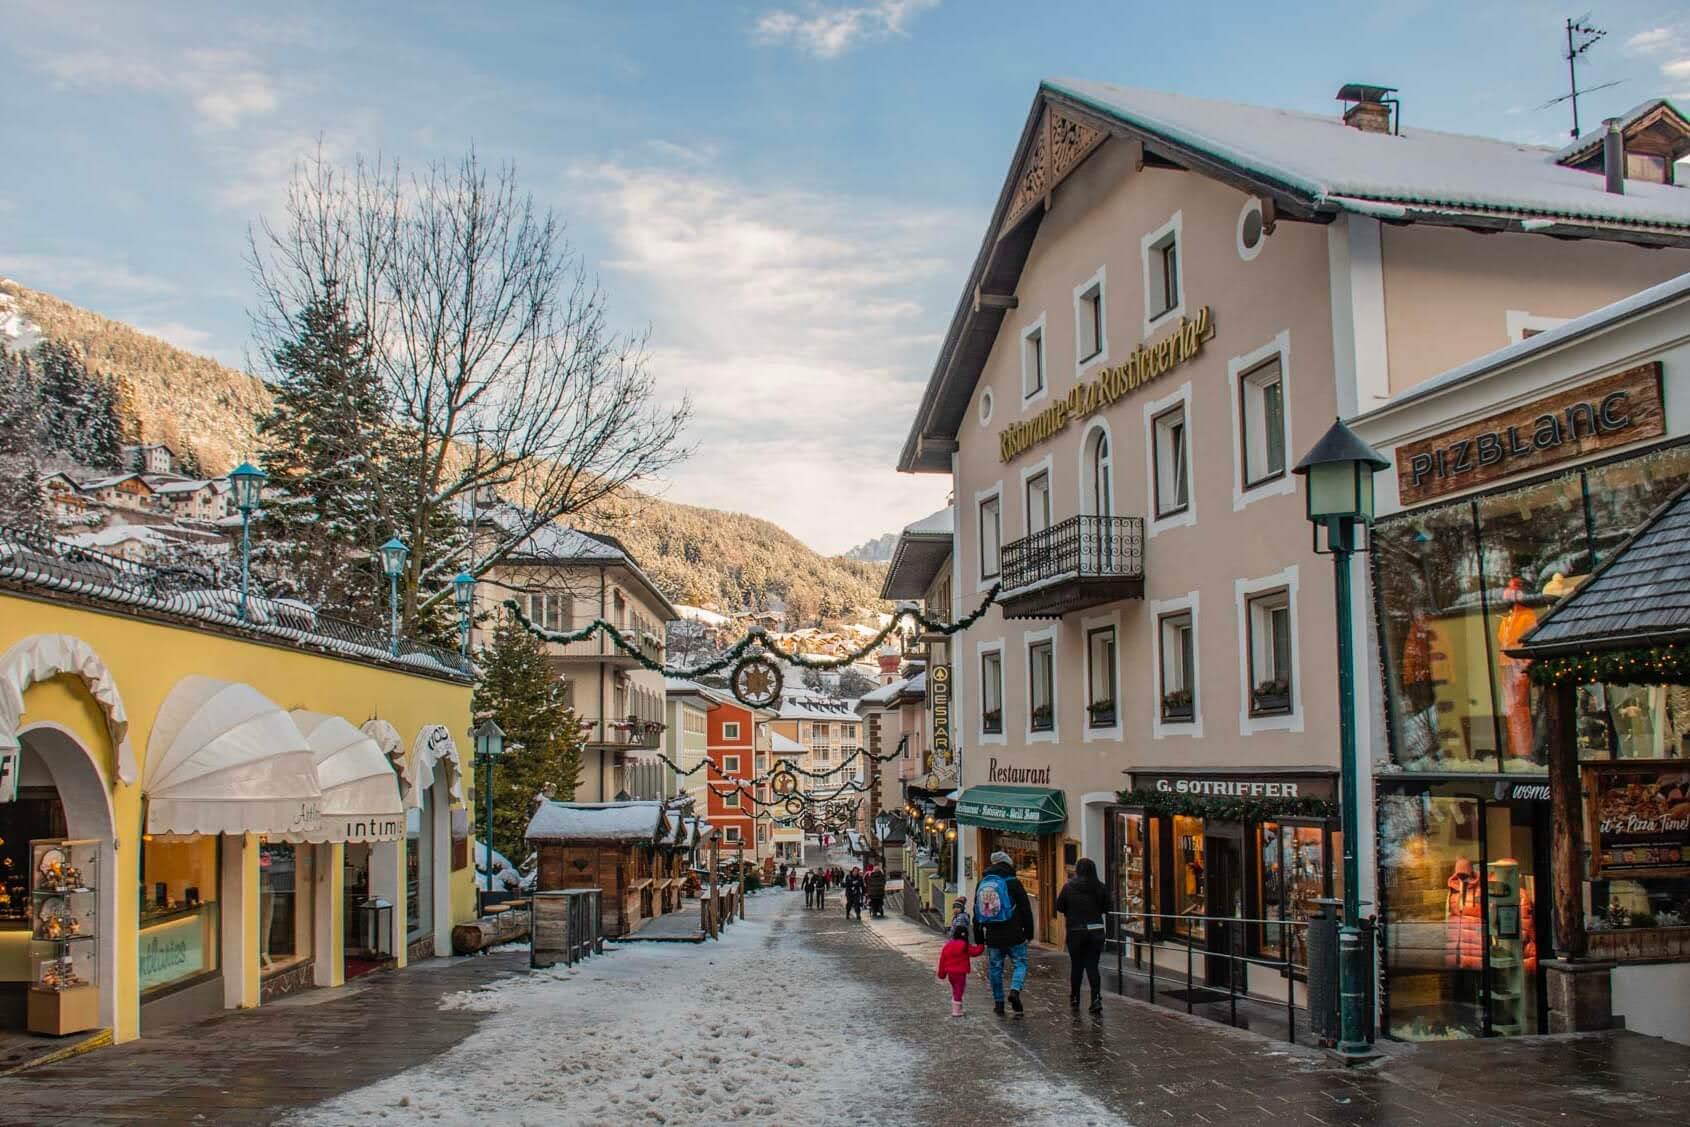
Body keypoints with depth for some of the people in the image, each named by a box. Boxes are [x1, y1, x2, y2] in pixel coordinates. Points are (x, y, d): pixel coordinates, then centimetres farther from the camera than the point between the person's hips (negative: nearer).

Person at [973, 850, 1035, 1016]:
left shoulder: (981, 884, 9)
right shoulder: (1012, 882, -6)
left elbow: (977, 913, 15)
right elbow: (1026, 909, -5)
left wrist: (978, 938, 20)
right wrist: (1029, 932, 4)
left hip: (992, 936, 4)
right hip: (1014, 935, -4)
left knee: (995, 968, 12)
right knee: (1020, 964, 8)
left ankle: (998, 1003, 14)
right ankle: (1015, 990, -14)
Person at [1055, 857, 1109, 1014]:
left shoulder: (1069, 887, -9)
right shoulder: (1100, 887, -6)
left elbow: (1059, 907, -2)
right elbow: (1106, 907, 4)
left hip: (1076, 932, -1)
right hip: (1096, 931, 1)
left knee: (1076, 966, 13)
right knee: (1092, 966, 5)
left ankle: (1074, 1000, 24)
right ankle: (1096, 999, -10)